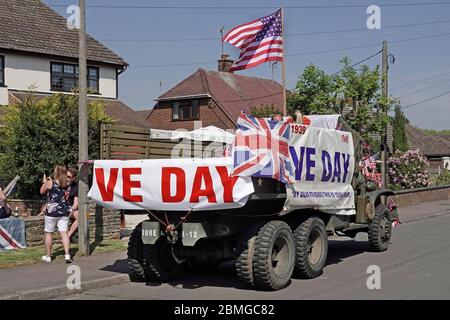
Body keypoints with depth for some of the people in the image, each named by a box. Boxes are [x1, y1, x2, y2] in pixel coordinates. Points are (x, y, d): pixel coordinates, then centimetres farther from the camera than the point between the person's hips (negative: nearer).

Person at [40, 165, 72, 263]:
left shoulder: (50, 183, -10)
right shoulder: (67, 184, 1)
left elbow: (42, 192, 8)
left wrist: (44, 182, 21)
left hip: (51, 212, -3)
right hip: (64, 212, 3)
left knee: (49, 233, 10)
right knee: (64, 233, 0)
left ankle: (48, 256, 17)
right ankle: (67, 254, -10)